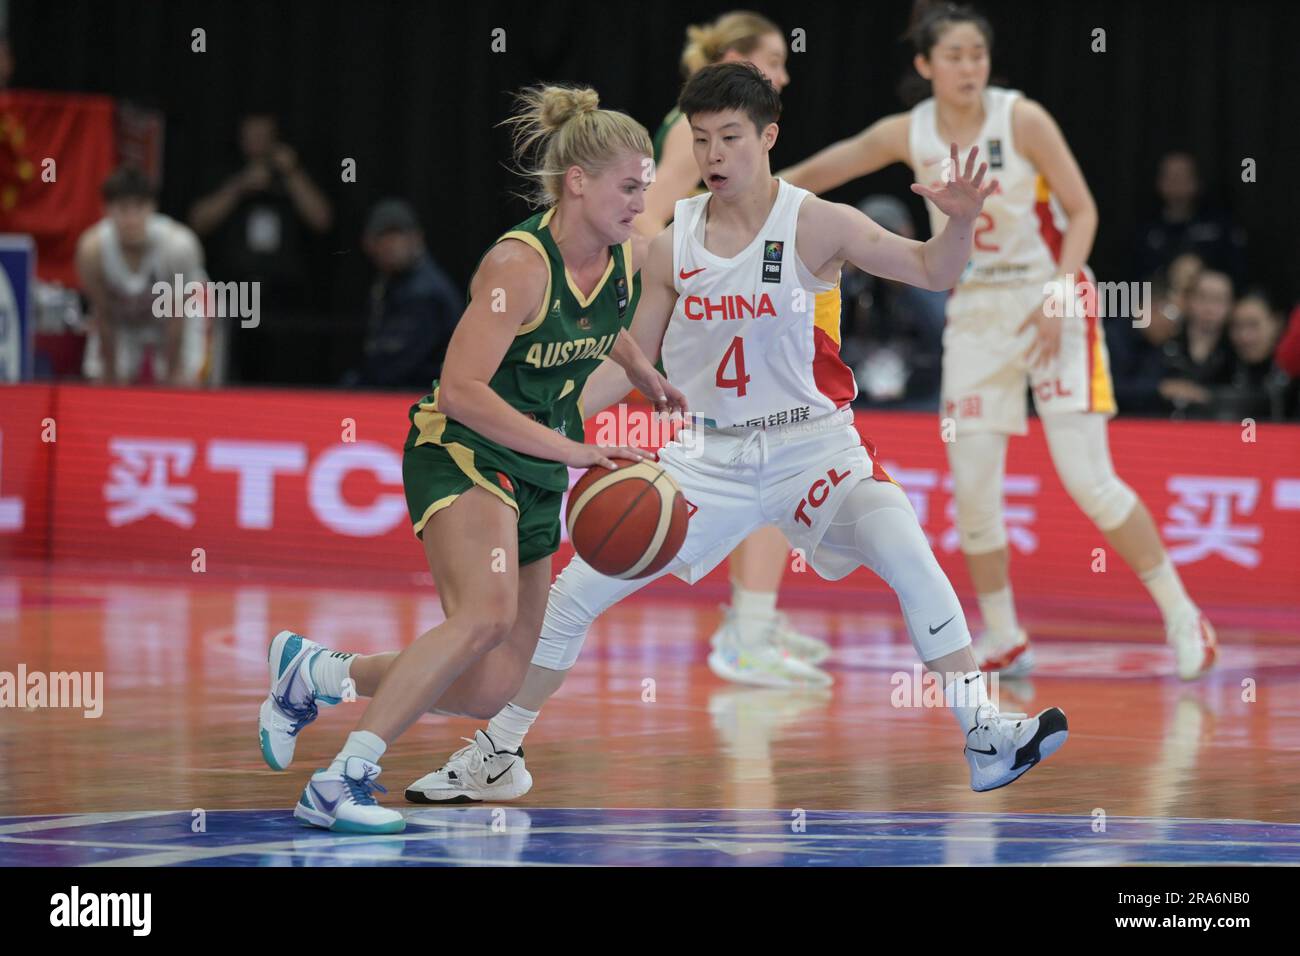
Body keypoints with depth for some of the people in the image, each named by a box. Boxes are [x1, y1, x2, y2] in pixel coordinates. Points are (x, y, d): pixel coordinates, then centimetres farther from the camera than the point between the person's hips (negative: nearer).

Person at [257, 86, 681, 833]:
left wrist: (641, 372, 16)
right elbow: (461, 390, -25)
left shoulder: (627, 258, 3)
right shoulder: (519, 264, -20)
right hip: (461, 454, -8)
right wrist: (571, 448, -27)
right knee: (486, 615, -33)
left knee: (489, 689, 3)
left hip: (535, 477, 8)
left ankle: (314, 672, 23)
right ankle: (343, 781, -28)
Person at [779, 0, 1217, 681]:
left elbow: (1082, 210, -8)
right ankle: (1003, 639, 14)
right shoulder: (908, 135, -2)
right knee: (972, 488, -1)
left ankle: (1181, 616, -1)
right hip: (976, 312, 4)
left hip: (1054, 303, -4)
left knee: (1088, 477, -13)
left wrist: (1059, 300, -17)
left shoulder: (1022, 120, -12)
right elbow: (814, 175, 9)